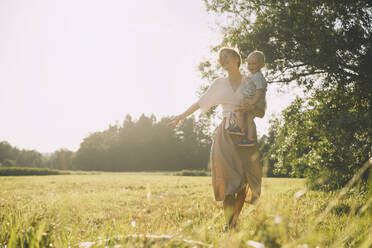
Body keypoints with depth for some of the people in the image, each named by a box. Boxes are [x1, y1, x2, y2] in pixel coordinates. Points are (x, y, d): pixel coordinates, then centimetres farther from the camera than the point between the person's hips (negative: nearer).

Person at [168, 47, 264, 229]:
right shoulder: (219, 84, 12)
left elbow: (261, 113, 6)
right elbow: (200, 103, 20)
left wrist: (251, 108, -15)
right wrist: (181, 116, 22)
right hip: (225, 134, 0)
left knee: (245, 179, -5)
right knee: (229, 177, -12)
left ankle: (235, 220, 10)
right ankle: (229, 224, -13)